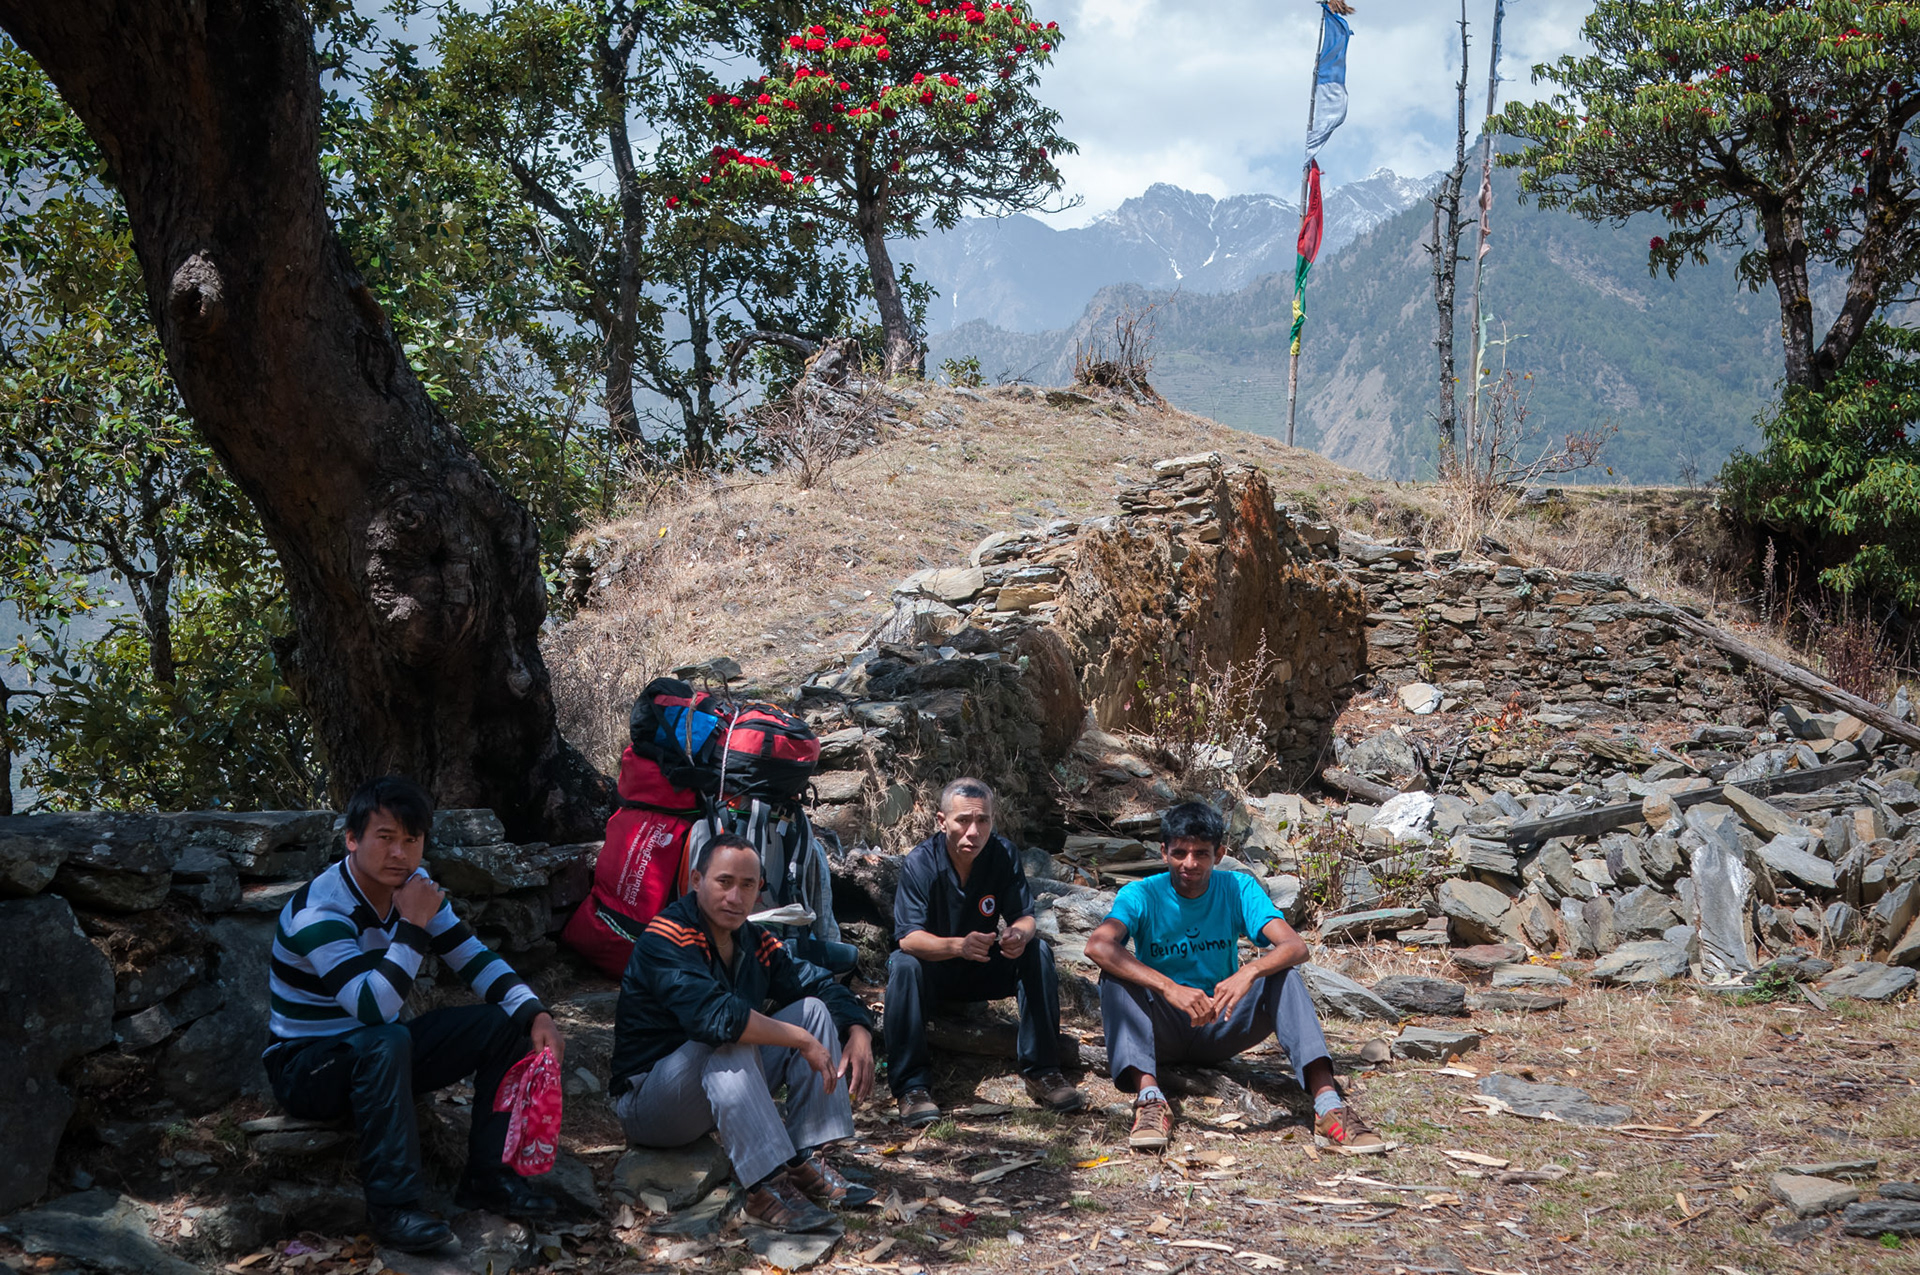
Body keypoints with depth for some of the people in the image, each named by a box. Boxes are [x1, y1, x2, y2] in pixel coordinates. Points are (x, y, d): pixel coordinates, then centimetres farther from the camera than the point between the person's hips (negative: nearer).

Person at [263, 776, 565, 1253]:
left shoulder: (414, 888, -2)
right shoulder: (319, 911, -25)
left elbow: (475, 959, 0)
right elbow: (373, 1009, -34)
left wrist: (536, 1014, -15)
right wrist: (414, 925, -35)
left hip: (382, 1053, 7)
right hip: (306, 1068, -7)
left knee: (507, 1024, -9)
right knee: (385, 1042, -39)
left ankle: (487, 1176, -4)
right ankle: (393, 1205, -30)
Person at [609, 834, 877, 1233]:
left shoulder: (755, 942, 2)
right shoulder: (666, 938, -22)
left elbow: (822, 985, 7)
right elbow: (712, 1014, -37)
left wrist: (859, 1033, -15)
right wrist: (803, 1041, -33)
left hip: (722, 1087, 8)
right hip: (646, 1097, -8)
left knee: (815, 1010, -4)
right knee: (729, 1042, -35)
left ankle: (804, 1163, -14)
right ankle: (766, 1188, -37)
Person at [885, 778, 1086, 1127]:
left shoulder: (1004, 854, -12)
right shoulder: (920, 863, -21)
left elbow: (1024, 917, -12)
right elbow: (908, 938, -28)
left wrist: (1019, 934, -39)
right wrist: (958, 945, -48)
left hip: (985, 971, 3)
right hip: (934, 972, -3)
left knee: (1038, 951, -21)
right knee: (904, 964, -34)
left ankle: (1041, 1070, -16)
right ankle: (911, 1085, -30)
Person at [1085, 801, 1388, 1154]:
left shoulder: (1238, 890, -5)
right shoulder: (1141, 896, -11)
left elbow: (1295, 946, -20)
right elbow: (1097, 946, -32)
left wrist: (1248, 972, -42)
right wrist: (1169, 988, -45)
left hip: (1219, 1030, 2)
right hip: (1160, 1031, -1)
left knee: (1280, 973, -23)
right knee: (1117, 975, -29)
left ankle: (1328, 1103, -38)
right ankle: (1149, 1097, -45)